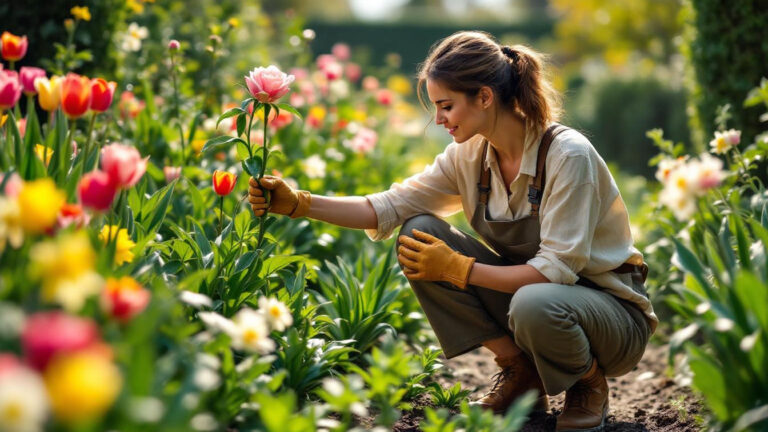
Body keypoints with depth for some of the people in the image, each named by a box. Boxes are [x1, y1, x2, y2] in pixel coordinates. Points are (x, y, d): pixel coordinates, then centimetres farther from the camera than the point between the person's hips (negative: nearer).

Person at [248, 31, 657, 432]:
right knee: (419, 234, -12)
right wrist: (296, 203, -13)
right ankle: (520, 373, -2)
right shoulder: (470, 155, -5)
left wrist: (457, 269, -24)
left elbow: (556, 269, -28)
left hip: (612, 310, -6)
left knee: (534, 303, -42)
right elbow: (388, 208, -3)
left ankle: (588, 385, -4)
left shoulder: (568, 154, -25)